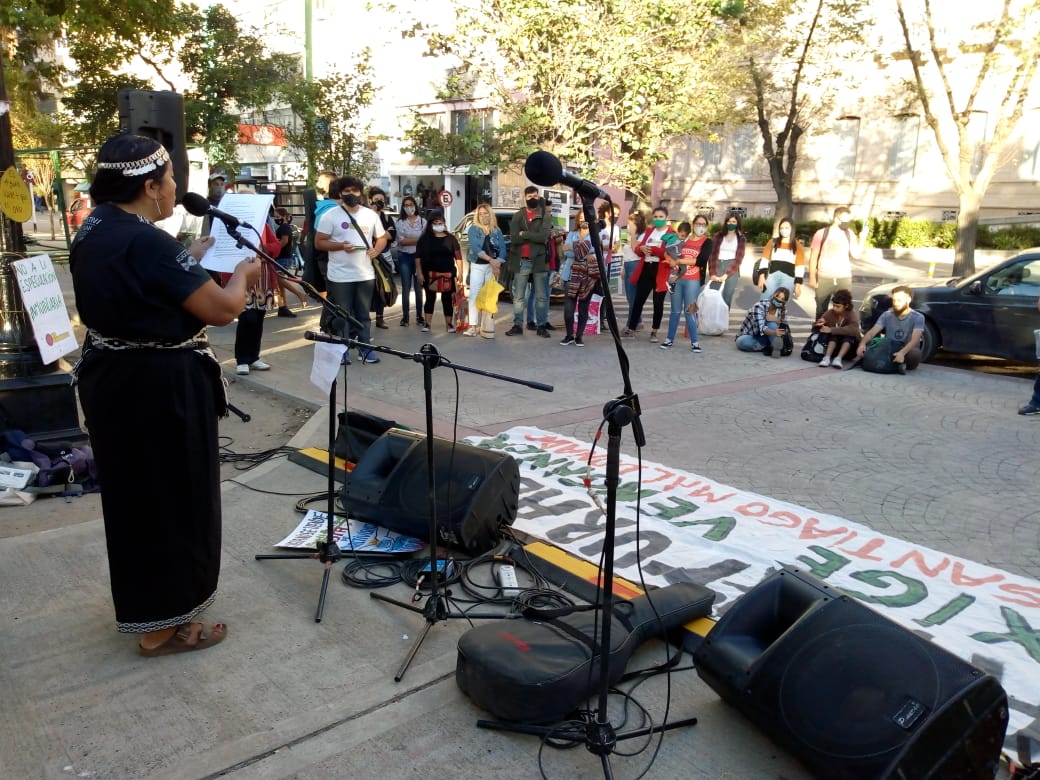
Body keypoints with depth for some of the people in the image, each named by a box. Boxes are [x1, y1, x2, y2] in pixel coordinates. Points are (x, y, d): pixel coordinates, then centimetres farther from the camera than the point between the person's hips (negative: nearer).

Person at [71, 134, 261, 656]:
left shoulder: (94, 230, 6)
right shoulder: (146, 242, -24)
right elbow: (222, 309, -22)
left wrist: (192, 257, 16)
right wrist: (243, 274, -3)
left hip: (113, 378, 10)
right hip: (158, 387, -10)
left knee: (134, 492, 22)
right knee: (168, 497, 4)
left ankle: (141, 601, 41)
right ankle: (160, 626, 18)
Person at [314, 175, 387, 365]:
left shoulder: (371, 215, 7)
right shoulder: (330, 216, -4)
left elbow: (382, 238, 14)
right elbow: (319, 242, -5)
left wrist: (376, 250, -8)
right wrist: (341, 246, -19)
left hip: (366, 275, 3)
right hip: (340, 276, -3)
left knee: (364, 314, 12)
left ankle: (365, 348, 21)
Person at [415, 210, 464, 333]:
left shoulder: (451, 238, 6)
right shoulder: (424, 238, 5)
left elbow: (458, 257, 4)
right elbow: (418, 257, 2)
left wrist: (460, 273, -3)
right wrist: (419, 273, -5)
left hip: (448, 274, 0)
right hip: (430, 274, 0)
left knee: (447, 299, 3)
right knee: (430, 298, 4)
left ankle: (449, 324, 11)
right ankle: (427, 323, 10)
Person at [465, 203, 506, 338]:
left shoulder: (497, 231, 10)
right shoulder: (473, 229, 2)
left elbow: (502, 248, 1)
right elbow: (475, 247, -13)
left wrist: (498, 263, -17)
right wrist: (490, 259, -24)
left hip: (493, 267, 2)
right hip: (477, 266, -2)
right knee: (475, 295, -8)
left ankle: (488, 327, 4)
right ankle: (473, 326, -10)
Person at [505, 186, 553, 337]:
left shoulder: (545, 216, 1)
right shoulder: (517, 216, 6)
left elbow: (543, 237, -15)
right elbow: (513, 238, -8)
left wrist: (524, 234, -11)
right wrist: (534, 236, -12)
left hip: (539, 260, -1)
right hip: (521, 261, 2)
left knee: (541, 296, 5)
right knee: (518, 296, 6)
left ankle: (542, 326, 13)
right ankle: (517, 325, 14)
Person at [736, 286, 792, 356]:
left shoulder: (783, 310, -5)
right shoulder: (760, 306, -21)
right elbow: (761, 327, -35)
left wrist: (775, 320, -31)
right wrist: (775, 333, -54)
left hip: (765, 337, 2)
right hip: (751, 336, -2)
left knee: (771, 324, -28)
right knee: (742, 342, -38)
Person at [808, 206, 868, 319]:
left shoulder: (850, 234, 6)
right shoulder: (821, 233, -3)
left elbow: (856, 255, 1)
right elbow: (813, 256, -1)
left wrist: (862, 239, -11)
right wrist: (812, 277, -6)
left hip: (844, 278, 2)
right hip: (824, 278, -2)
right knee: (821, 310, 5)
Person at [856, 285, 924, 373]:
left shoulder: (918, 317, -6)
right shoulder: (887, 315, 4)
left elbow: (915, 340, -21)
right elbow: (872, 332, -6)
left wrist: (902, 352, -41)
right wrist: (862, 344, -29)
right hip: (888, 349, 3)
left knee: (915, 354, -39)